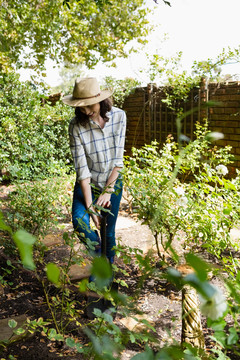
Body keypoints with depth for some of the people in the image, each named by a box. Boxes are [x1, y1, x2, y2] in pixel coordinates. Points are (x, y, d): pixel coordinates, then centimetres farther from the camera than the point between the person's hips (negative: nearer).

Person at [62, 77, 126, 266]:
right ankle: (98, 252, 7)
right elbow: (82, 168, -20)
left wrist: (108, 191, -16)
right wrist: (90, 206, -23)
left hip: (113, 182, 1)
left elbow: (118, 158, -11)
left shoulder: (119, 116, -13)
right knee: (79, 221, -23)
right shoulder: (76, 125, -18)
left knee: (109, 232, 6)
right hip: (87, 183, -1)